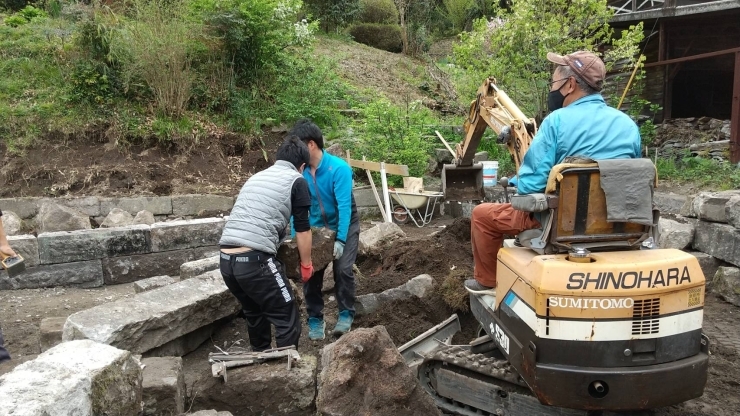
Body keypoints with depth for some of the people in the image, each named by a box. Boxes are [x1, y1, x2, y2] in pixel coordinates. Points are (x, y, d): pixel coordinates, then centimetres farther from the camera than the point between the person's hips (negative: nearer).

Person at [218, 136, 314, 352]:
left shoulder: (255, 177, 25)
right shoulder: (297, 181, 6)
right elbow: (302, 229, 4)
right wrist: (306, 264, 18)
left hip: (226, 259, 8)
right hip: (255, 260, -8)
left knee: (255, 314, 28)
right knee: (288, 321, 6)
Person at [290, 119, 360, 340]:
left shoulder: (338, 168, -28)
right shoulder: (300, 171, -14)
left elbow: (344, 206, -30)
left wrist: (340, 240, -35)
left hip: (344, 224, -4)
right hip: (317, 226, 4)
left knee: (343, 269, -15)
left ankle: (346, 314, 6)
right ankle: (315, 319, 15)